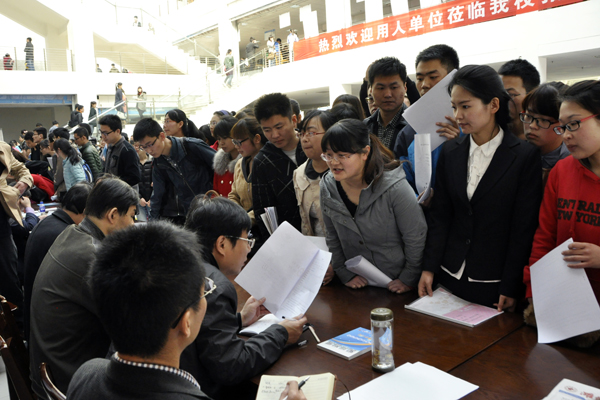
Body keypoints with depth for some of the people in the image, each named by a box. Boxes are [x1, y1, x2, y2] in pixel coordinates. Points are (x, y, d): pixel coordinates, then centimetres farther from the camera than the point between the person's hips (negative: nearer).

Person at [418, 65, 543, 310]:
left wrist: (511, 287, -10)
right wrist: (429, 268, 0)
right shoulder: (450, 152, 4)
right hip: (451, 276, 4)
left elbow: (524, 227, -9)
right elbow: (440, 214, 5)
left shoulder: (525, 156, -8)